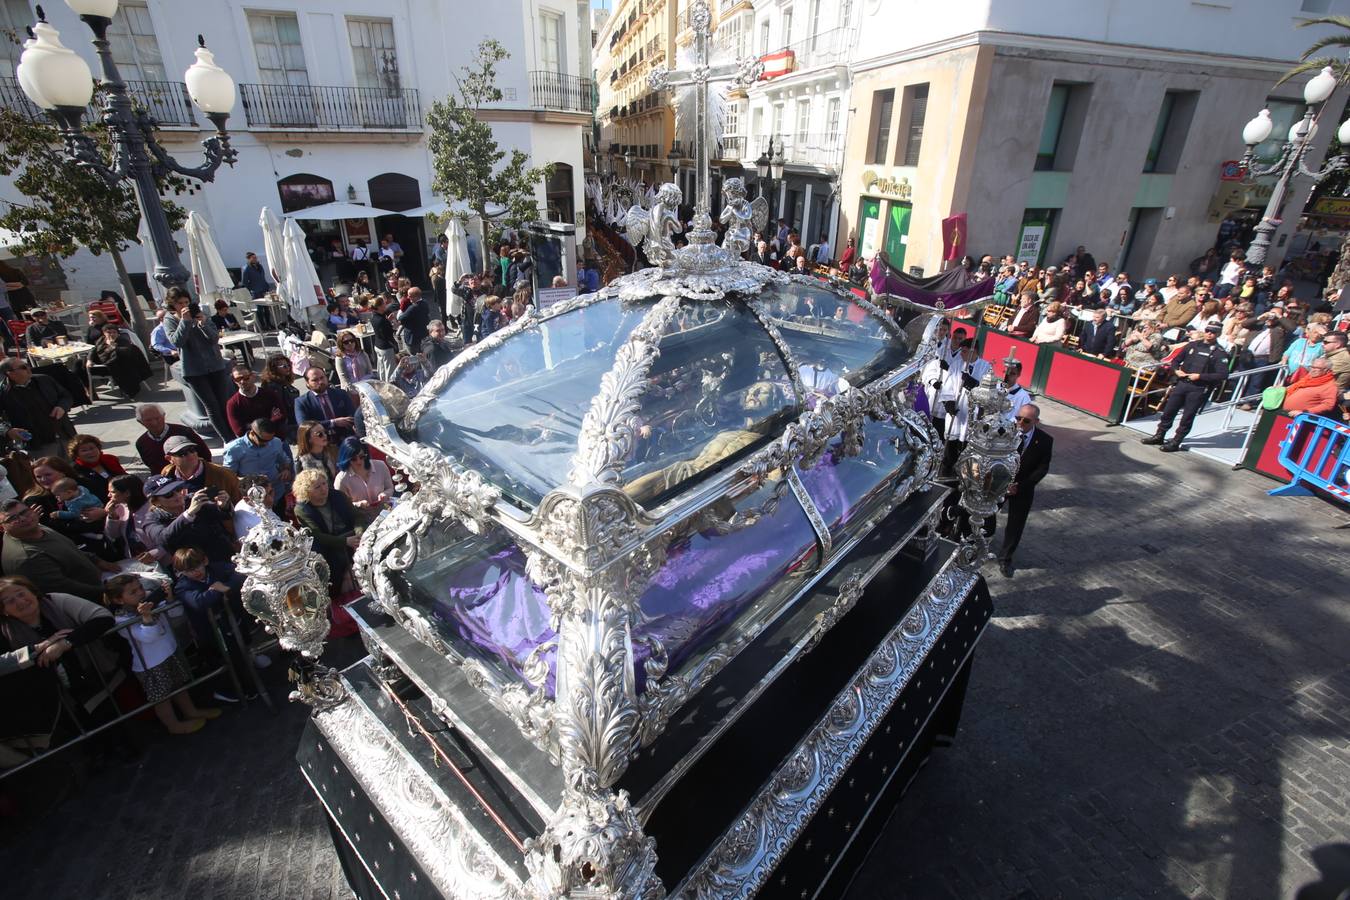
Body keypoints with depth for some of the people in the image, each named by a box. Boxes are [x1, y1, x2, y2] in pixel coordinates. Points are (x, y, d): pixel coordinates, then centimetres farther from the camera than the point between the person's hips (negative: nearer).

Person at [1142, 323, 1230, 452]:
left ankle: (1175, 442, 7)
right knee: (1168, 411, 8)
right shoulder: (1193, 345, 9)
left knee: (1187, 417, 1)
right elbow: (1176, 360, 18)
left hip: (1199, 388, -4)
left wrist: (1200, 376, -16)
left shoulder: (1219, 353, -4)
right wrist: (1176, 370, -1)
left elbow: (1223, 374, -10)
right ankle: (1159, 436, 20)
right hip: (1181, 383, 4)